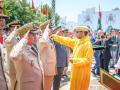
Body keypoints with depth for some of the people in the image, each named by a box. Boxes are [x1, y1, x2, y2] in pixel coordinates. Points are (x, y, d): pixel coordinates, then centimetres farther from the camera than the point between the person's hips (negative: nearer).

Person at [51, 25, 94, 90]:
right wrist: (55, 37, 14)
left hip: (82, 72, -8)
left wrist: (75, 60, -21)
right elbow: (67, 41, 17)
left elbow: (88, 60, -21)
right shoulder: (77, 41, 5)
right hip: (76, 70, 8)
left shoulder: (88, 45, -19)